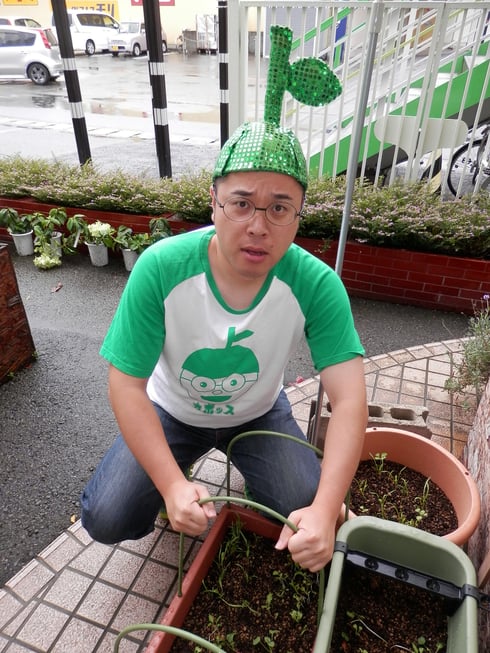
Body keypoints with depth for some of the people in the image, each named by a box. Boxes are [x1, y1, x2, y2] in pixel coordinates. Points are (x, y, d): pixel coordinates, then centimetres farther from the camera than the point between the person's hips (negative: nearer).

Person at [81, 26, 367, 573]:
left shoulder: (316, 285, -27)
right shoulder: (161, 268, -29)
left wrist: (325, 509, -38)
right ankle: (178, 475, 20)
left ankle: (244, 473, 19)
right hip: (171, 412, 0)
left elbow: (349, 400, -27)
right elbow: (126, 386, -24)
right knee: (106, 520, -11)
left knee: (309, 517, -14)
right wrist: (173, 486, -32)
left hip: (259, 414, 1)